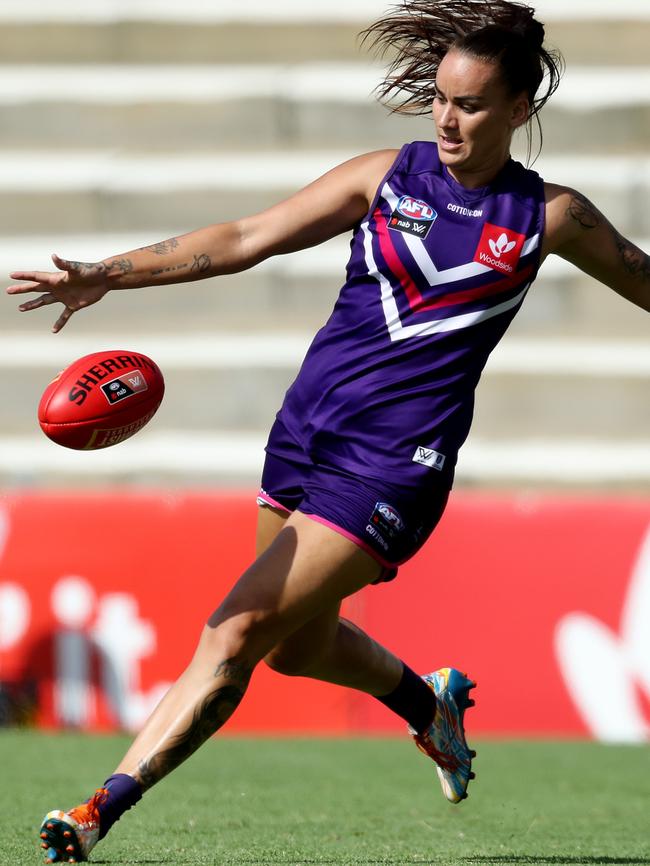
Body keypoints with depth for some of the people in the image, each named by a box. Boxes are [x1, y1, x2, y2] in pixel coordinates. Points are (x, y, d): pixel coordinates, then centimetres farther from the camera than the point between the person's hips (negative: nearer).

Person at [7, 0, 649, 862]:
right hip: (305, 432, 5)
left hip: (391, 468, -5)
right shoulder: (387, 176, 3)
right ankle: (431, 705, 49)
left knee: (235, 635, -14)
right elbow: (245, 239, 0)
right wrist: (109, 274, -11)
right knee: (297, 648, 19)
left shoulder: (548, 216, -2)